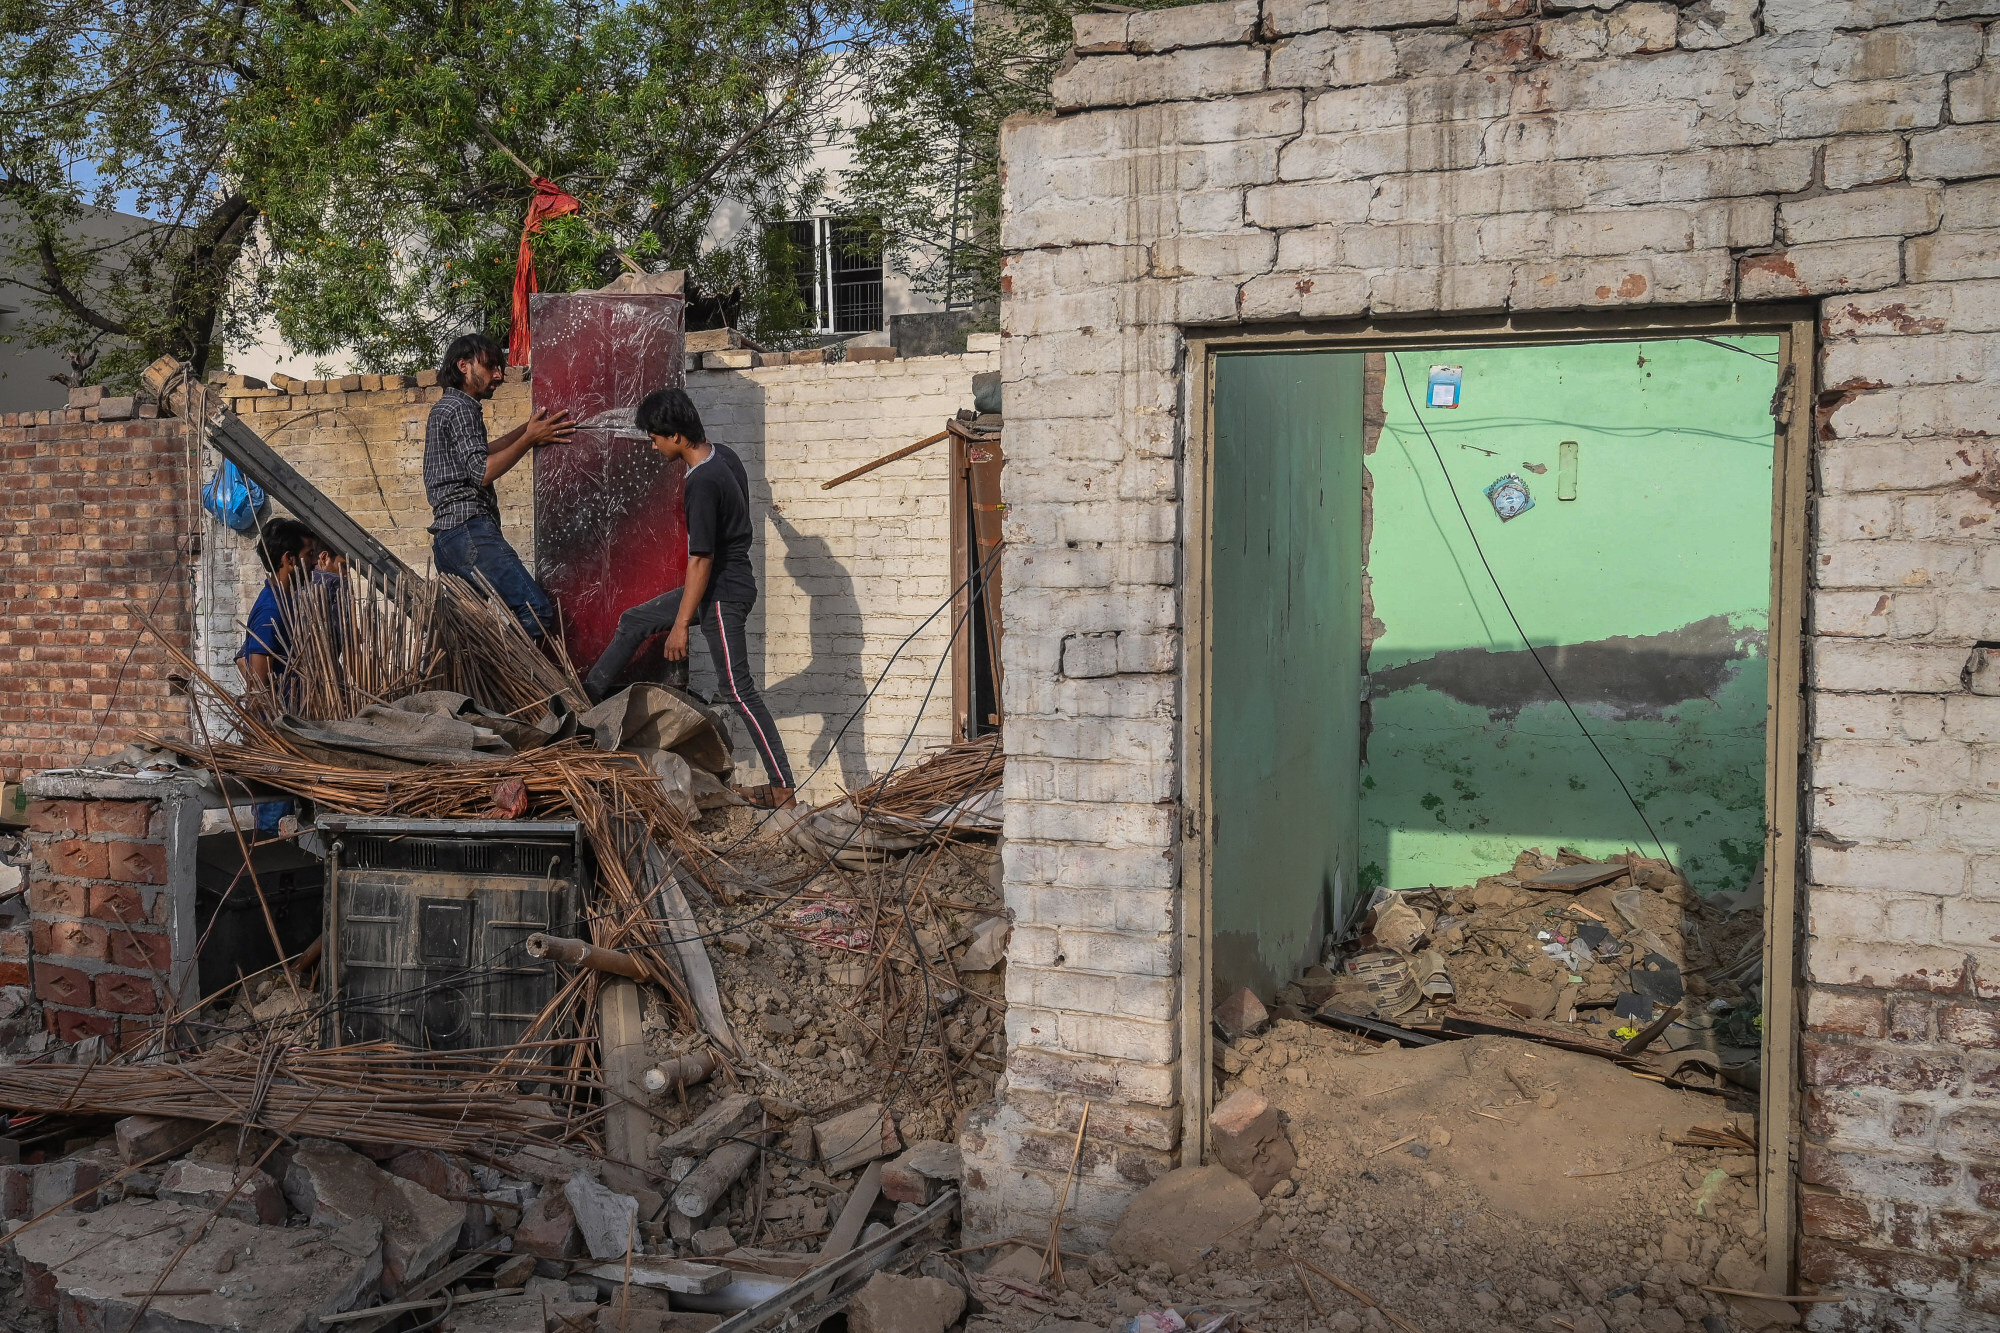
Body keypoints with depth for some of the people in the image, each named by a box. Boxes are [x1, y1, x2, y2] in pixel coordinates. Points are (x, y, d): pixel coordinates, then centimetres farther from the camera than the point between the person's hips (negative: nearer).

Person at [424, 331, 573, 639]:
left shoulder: (445, 407, 25)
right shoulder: (460, 408, -6)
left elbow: (478, 454, 36)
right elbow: (482, 471, -15)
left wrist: (527, 429, 27)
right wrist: (529, 439, -11)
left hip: (446, 536, 11)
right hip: (469, 530, -11)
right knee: (537, 610, -20)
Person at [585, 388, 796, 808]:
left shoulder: (702, 483, -25)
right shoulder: (722, 457, 2)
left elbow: (701, 560, -24)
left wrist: (681, 625, -21)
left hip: (722, 594, -10)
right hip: (730, 580, 10)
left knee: (738, 690, -5)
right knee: (634, 621, 18)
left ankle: (782, 786, 0)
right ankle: (585, 698, 29)